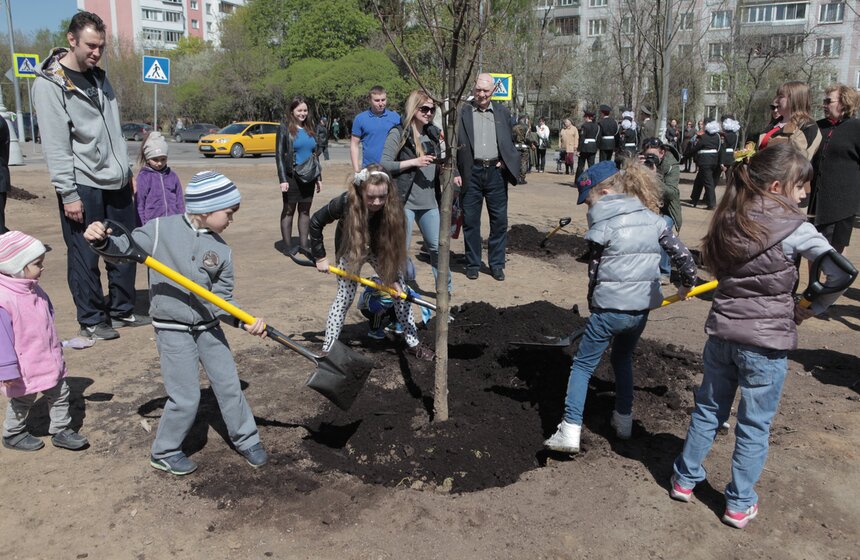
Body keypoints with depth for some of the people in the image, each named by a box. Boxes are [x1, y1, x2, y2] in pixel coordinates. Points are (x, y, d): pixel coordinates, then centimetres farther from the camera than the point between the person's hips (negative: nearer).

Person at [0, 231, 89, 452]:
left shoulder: (33, 289, 0)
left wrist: (56, 344, 24)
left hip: (48, 359, 7)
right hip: (25, 367, -7)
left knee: (60, 392, 13)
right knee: (23, 400, 13)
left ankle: (61, 430, 28)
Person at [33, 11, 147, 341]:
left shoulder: (100, 78, 13)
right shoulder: (49, 84, -10)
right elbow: (56, 147, -14)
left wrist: (127, 172, 16)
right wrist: (68, 193, -16)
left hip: (116, 184, 7)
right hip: (83, 188, -7)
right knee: (85, 257, 1)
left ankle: (122, 311, 25)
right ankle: (91, 321, 13)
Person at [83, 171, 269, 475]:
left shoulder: (221, 251, -3)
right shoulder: (161, 229, -12)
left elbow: (221, 300, -2)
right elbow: (126, 248, -5)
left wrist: (245, 321, -18)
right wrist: (102, 240, -26)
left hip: (209, 327, 4)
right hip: (173, 329, -4)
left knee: (229, 385, 13)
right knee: (186, 399, -1)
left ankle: (246, 439, 35)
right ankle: (164, 453, 24)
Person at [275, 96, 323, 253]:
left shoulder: (310, 129, 12)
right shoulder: (284, 129, -4)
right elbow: (279, 155, -8)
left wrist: (319, 177, 14)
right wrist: (283, 179, -16)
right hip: (292, 176, -5)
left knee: (305, 210, 10)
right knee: (288, 210, 4)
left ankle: (304, 243, 18)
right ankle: (287, 245, 9)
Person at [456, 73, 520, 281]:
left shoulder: (502, 112, 11)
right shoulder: (461, 112, 3)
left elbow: (510, 141, 17)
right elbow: (453, 145, 1)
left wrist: (507, 162, 1)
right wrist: (455, 173, -7)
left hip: (496, 171, 2)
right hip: (472, 172, -2)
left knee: (499, 220, 4)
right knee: (470, 220, 4)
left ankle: (497, 264, 15)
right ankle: (472, 264, 16)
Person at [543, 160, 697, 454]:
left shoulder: (602, 223, -10)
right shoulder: (652, 218, 6)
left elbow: (595, 271, -8)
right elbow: (682, 253, 6)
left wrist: (593, 305, 6)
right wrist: (687, 284, 23)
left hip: (609, 308, -6)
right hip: (642, 307, 6)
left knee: (583, 365, 4)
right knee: (623, 359, 27)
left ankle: (570, 430, -2)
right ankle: (624, 420, 33)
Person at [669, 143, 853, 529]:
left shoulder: (729, 221, 2)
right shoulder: (793, 228, -15)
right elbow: (840, 273, -17)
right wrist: (811, 309, -5)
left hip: (722, 333, 5)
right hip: (766, 341, -5)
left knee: (708, 409, 21)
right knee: (755, 425, 11)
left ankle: (685, 479, 34)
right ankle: (739, 505, 24)